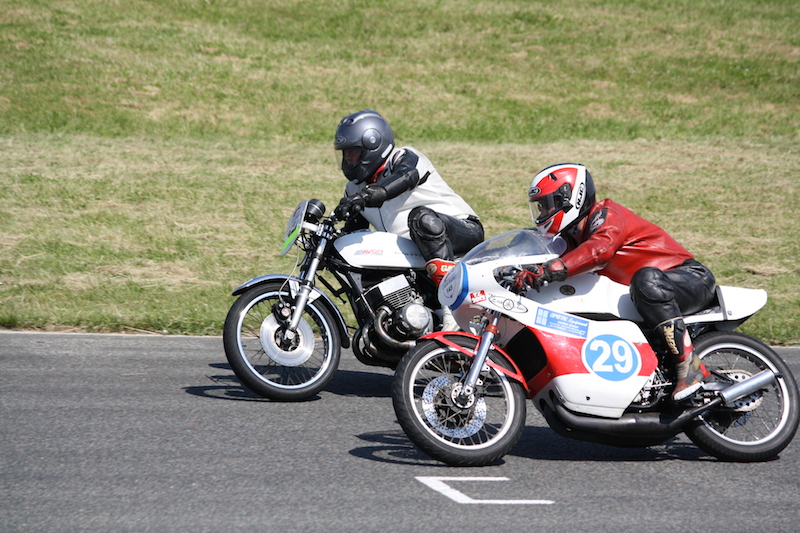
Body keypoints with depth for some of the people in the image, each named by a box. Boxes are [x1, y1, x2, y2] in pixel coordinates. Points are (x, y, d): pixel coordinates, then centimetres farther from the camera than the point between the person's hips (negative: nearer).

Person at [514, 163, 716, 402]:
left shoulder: (605, 215, -16)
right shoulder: (573, 236, 15)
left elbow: (600, 248, -36)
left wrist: (549, 270, -45)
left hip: (690, 278, -9)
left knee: (647, 278, -41)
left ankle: (688, 362, -39)